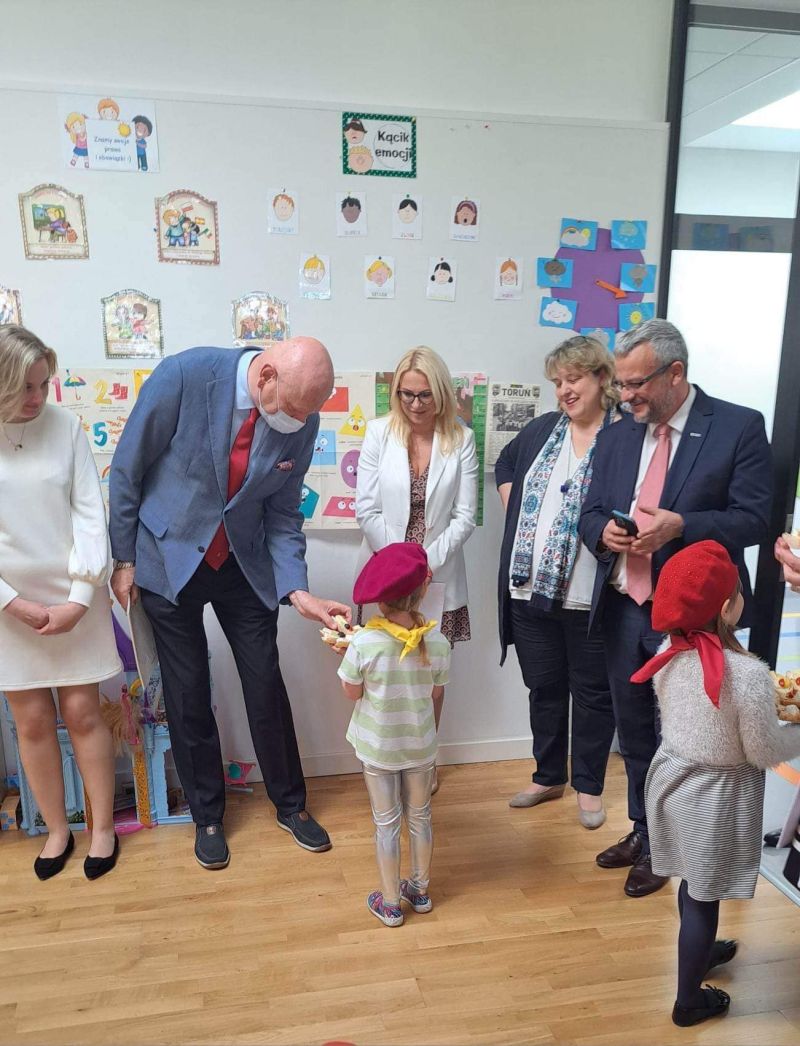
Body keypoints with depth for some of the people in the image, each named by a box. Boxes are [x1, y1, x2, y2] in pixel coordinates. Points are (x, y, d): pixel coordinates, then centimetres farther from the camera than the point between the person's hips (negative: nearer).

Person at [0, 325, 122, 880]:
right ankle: (58, 829, 29)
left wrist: (80, 598, -11)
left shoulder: (65, 425, -6)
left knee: (83, 712, 7)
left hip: (74, 597, 0)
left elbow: (90, 512, -6)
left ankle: (104, 828, 24)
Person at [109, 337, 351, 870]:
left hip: (245, 565, 2)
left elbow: (284, 515, -4)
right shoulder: (184, 375, -25)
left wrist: (298, 591, -17)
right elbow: (127, 470, -12)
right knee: (189, 696, 9)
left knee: (267, 688, 8)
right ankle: (207, 815, 32)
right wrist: (124, 559, -5)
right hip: (170, 560, -2)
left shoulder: (302, 421, -14)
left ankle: (291, 804, 32)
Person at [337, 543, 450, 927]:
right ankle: (419, 890, 39)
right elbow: (436, 693, -3)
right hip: (420, 744, 2)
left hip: (378, 747, -2)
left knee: (387, 823, 14)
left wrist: (345, 653, -1)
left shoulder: (363, 643, -26)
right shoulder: (438, 643, -17)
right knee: (420, 816, 21)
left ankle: (390, 903, 28)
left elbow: (352, 693, -12)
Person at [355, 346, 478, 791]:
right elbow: (366, 509, -5)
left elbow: (465, 517, -4)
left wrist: (428, 561, -13)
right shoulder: (379, 432, -3)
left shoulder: (462, 439, -3)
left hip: (438, 578, 1)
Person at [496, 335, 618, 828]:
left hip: (590, 596, -5)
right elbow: (505, 464, 26)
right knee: (544, 688, 18)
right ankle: (549, 776, 36)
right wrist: (514, 504, 13)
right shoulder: (542, 429, 10)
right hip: (531, 589, 6)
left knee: (592, 692, 12)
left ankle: (589, 786, 31)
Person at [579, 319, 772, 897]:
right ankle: (644, 832, 40)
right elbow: (591, 512, 12)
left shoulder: (740, 427, -7)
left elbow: (753, 519, -11)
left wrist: (680, 525, -24)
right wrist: (604, 531, -11)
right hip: (624, 608, 5)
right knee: (634, 729, 18)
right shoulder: (617, 435, 8)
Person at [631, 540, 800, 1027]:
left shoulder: (669, 654, -10)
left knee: (693, 883, 28)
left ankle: (700, 951, 54)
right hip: (715, 796, -6)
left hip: (672, 777, 6)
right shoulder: (749, 673, -29)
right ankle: (689, 1001, 34)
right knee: (704, 897, 14)